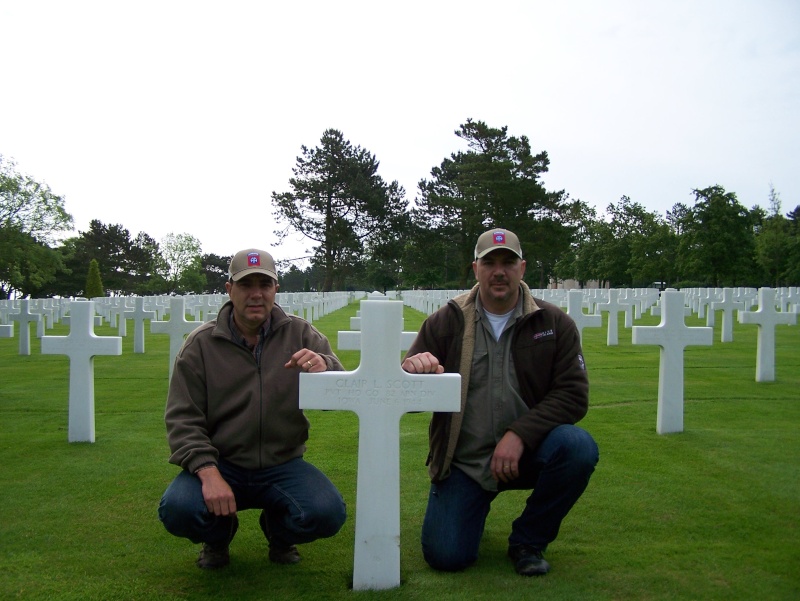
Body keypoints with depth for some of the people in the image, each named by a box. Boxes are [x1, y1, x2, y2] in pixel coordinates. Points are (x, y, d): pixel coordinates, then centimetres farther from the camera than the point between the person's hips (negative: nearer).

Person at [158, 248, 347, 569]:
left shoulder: (300, 334, 2)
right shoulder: (201, 344, -1)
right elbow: (182, 420, -4)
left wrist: (325, 367, -30)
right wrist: (208, 473, -22)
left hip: (284, 465, 1)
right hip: (220, 464, 0)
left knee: (328, 514, -25)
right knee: (177, 510, -28)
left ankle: (279, 532, 13)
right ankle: (218, 536, 11)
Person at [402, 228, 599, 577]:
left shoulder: (554, 323, -1)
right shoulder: (446, 322, -1)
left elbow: (573, 395, -9)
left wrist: (520, 434, -23)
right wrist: (410, 372, -28)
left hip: (525, 452, 1)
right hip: (462, 460, 0)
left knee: (578, 447, -30)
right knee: (445, 556, -13)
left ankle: (528, 540, -3)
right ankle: (476, 503, 25)